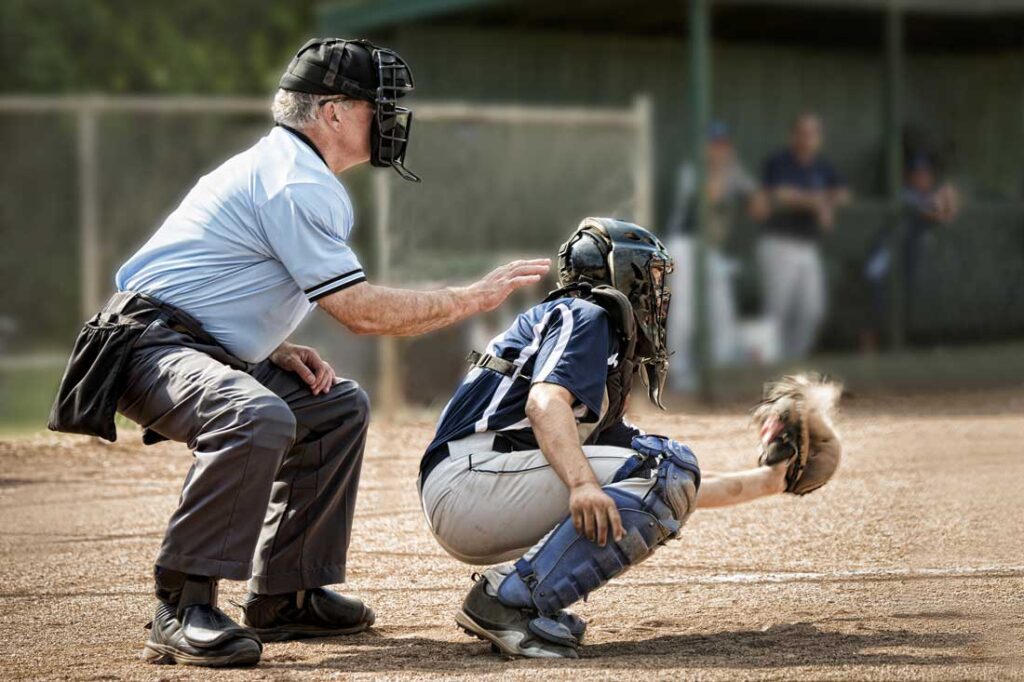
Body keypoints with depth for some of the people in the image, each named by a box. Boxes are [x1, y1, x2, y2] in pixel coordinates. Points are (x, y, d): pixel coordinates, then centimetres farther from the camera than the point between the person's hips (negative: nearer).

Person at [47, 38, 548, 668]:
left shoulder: (274, 166, 20)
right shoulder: (297, 184, -15)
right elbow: (361, 310, -17)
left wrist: (281, 352, 8)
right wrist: (477, 297, -8)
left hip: (204, 352, 11)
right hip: (147, 348, -11)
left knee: (340, 407, 18)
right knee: (259, 418, -38)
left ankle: (284, 597, 16)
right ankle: (182, 612, -33)